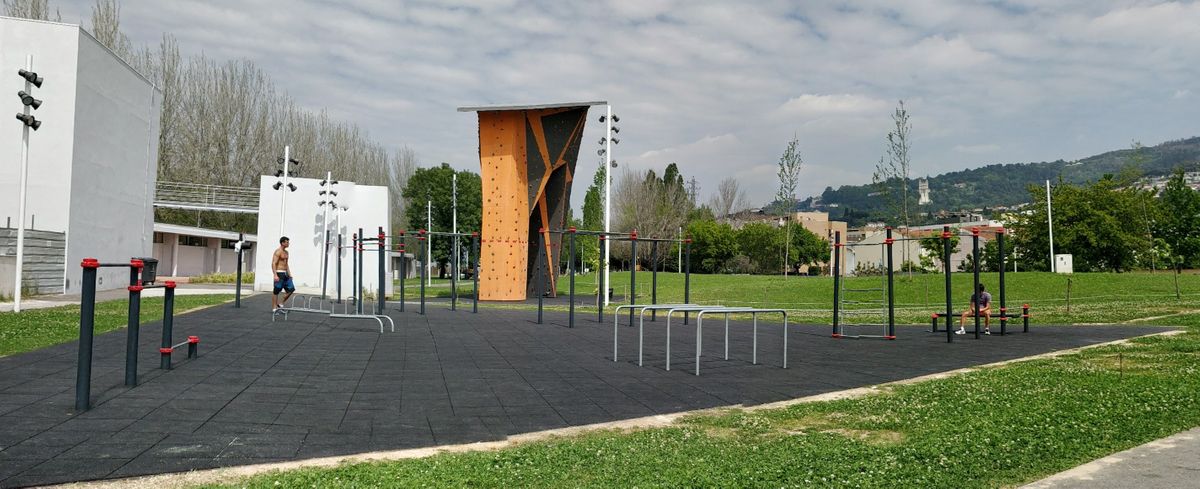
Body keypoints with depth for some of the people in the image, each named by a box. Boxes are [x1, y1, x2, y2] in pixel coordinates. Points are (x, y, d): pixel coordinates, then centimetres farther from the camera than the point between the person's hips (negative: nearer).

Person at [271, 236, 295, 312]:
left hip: (285, 273, 9)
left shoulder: (286, 252, 15)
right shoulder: (278, 252, -12)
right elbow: (273, 264, -18)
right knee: (276, 291, -2)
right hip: (279, 273, -9)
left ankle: (281, 304, 14)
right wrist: (275, 275, -25)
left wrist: (289, 274, 18)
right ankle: (274, 308, 4)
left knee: (291, 289, 3)